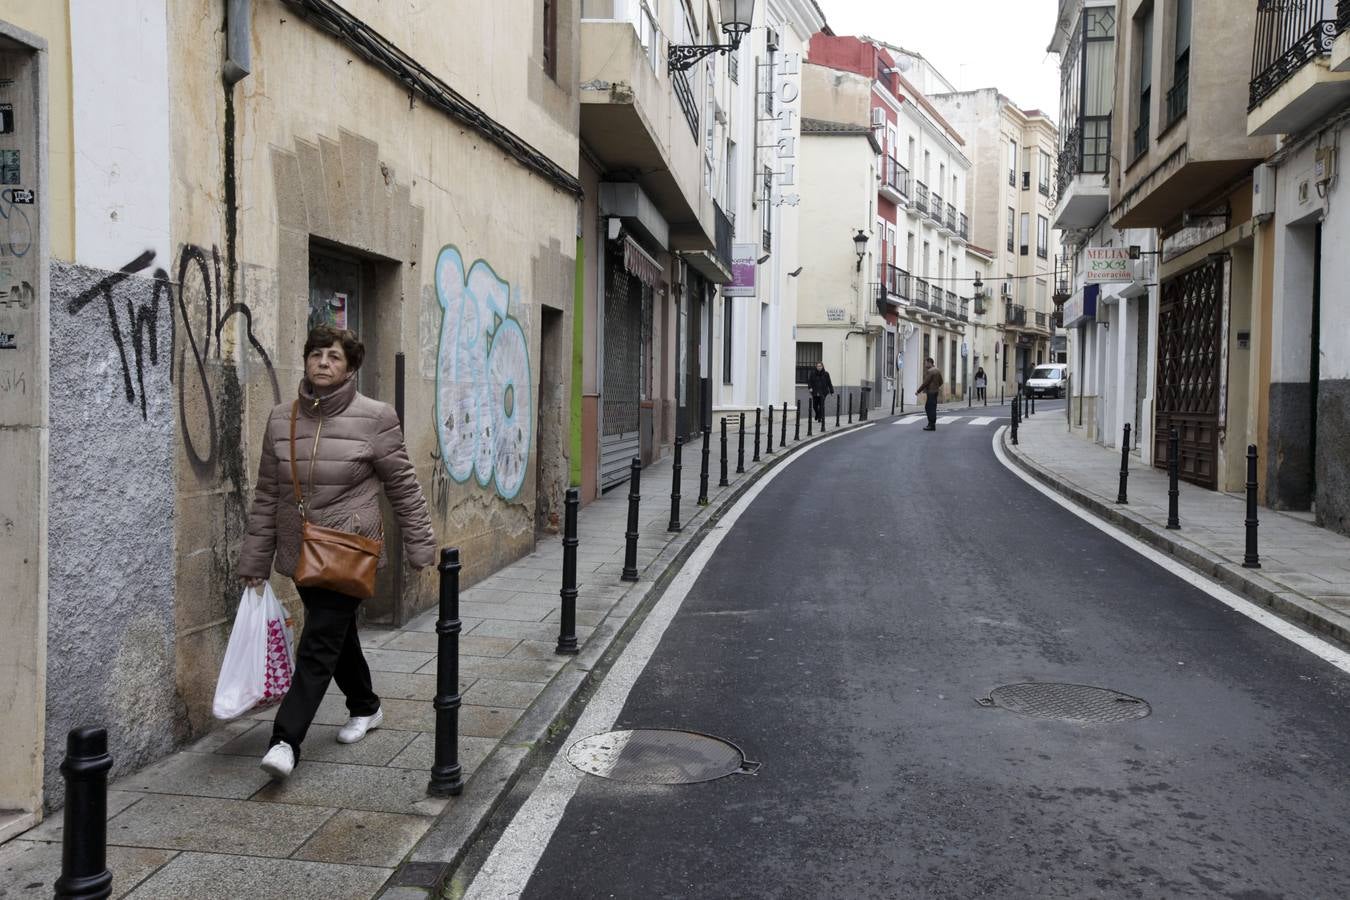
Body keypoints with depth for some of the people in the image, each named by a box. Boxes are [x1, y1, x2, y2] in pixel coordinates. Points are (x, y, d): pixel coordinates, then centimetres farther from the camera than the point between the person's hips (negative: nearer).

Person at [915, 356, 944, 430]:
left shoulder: (930, 371, -17)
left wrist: (918, 391, -12)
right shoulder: (937, 370, 12)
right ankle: (931, 423, 19)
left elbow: (925, 382, -19)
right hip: (935, 391, 9)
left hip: (931, 392, -9)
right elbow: (940, 382, 18)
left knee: (931, 408, -4)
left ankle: (932, 426, 0)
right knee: (927, 407, 15)